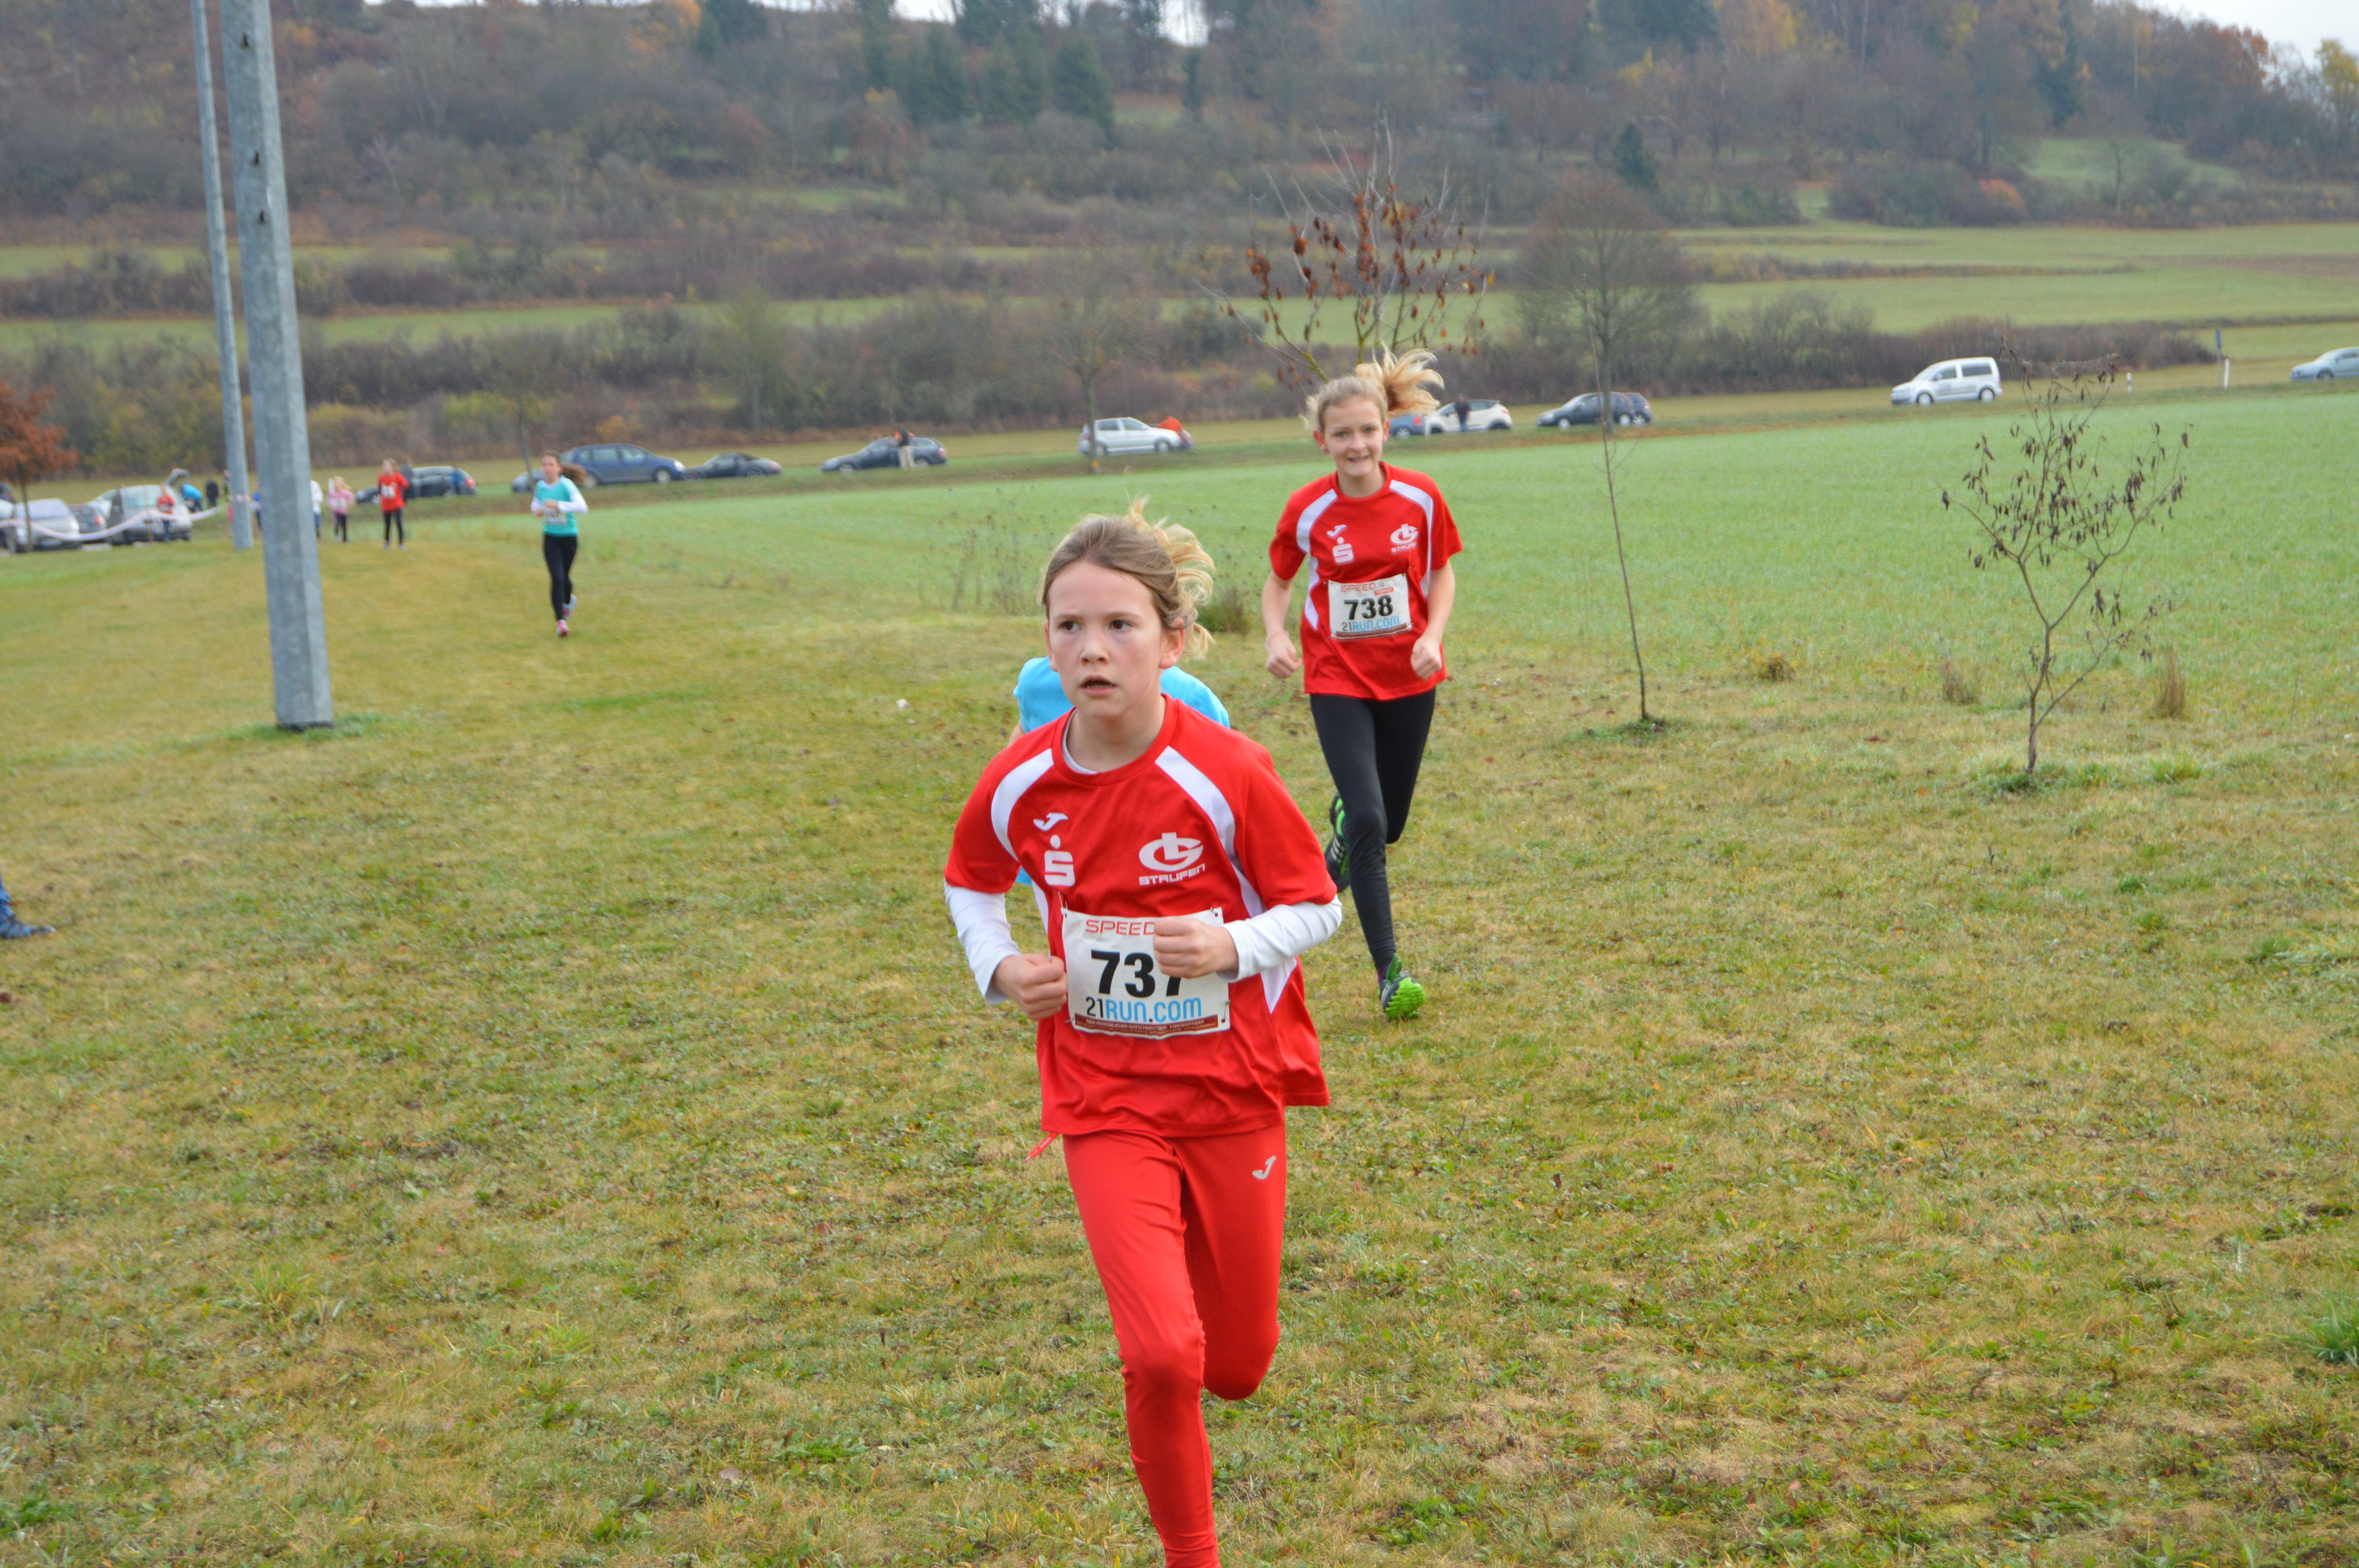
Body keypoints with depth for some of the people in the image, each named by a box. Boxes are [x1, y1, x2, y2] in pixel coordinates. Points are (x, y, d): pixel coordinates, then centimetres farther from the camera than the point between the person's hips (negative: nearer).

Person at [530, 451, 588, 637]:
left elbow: (582, 506, -28)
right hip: (550, 538, 2)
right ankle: (561, 621, -11)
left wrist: (558, 505, -36)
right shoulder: (540, 486, -1)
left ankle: (568, 601, 48)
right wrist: (537, 510, -4)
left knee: (564, 577, 12)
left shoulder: (566, 485, -16)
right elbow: (536, 503, 20)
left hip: (569, 537, -2)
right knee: (556, 578, -12)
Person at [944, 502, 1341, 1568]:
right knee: (1161, 1356, -15)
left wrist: (1234, 945, -26)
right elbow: (970, 881, 13)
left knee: (1236, 1365, 11)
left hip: (1232, 1095, 0)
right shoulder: (1019, 783, -9)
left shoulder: (1225, 773, -17)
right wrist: (999, 967, -6)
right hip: (1103, 1102, 0)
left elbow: (1316, 906, -7)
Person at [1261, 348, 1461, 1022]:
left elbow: (1442, 576, 5)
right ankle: (1388, 971, -5)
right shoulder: (1307, 510, -10)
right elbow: (1278, 583, 4)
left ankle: (1343, 821, 50)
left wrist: (1432, 637, -12)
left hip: (1408, 676, 2)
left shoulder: (1420, 497, -7)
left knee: (1388, 824, 11)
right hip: (1337, 680, -2)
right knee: (1368, 822, -14)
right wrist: (1276, 638, -15)